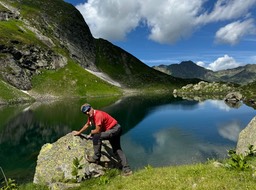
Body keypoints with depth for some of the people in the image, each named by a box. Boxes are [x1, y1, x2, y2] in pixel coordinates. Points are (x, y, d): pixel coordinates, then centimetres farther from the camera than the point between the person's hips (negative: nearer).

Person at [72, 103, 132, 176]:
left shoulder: (98, 115, -25)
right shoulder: (91, 115, 4)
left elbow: (97, 130, -22)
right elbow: (87, 124, 22)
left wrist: (91, 132, -2)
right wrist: (79, 132, 29)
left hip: (114, 130, -11)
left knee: (96, 136, -19)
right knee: (117, 150, 12)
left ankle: (96, 158, -5)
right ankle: (127, 169, 15)